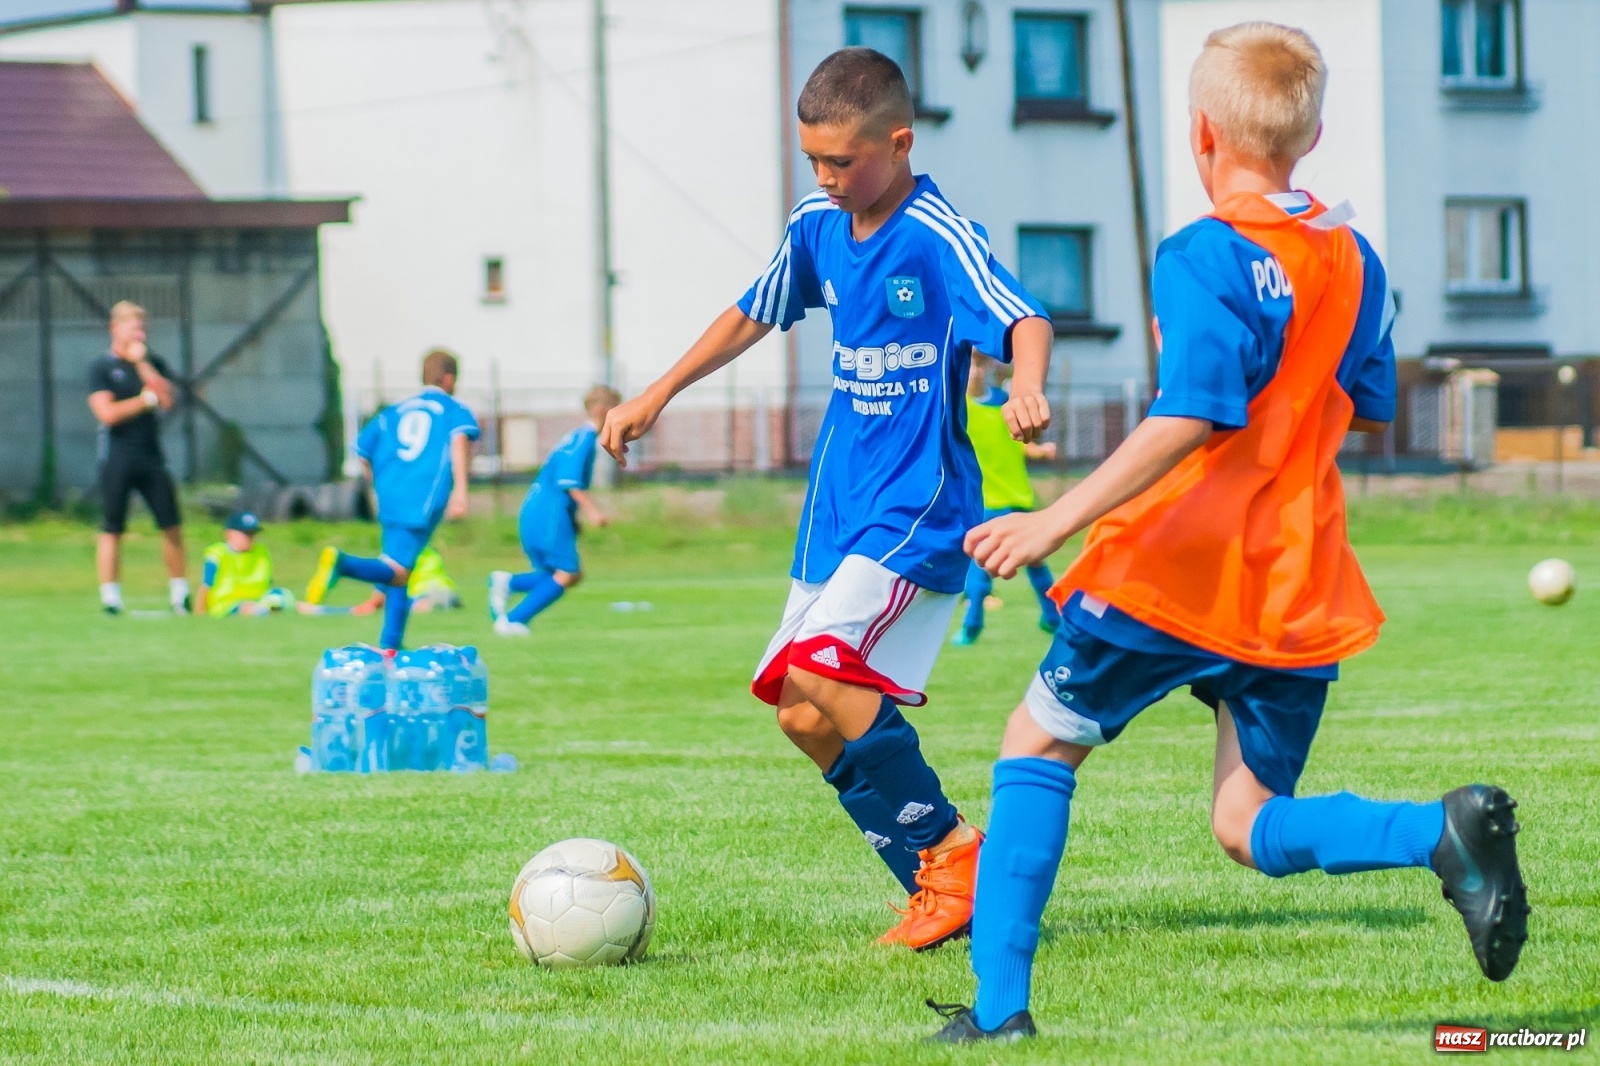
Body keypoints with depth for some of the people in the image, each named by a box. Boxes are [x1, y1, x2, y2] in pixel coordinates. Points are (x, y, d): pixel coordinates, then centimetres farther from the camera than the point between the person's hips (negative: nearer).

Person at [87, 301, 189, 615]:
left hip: (151, 457, 4)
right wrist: (146, 400, -6)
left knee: (172, 526, 2)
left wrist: (141, 363, -8)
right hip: (117, 461, -4)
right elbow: (107, 413, -13)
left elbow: (167, 399, -4)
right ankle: (110, 600, 0)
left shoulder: (152, 363, 12)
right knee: (112, 530, -3)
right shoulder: (101, 368, -1)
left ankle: (180, 595, 11)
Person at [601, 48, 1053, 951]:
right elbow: (755, 316, 25)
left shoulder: (939, 238, -15)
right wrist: (659, 395, 27)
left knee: (816, 674, -25)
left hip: (919, 505, -8)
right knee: (806, 717, 4)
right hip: (840, 503, 9)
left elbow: (1024, 319, -29)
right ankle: (937, 883, 12)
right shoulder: (818, 229, 8)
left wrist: (1027, 387, -50)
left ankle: (956, 852, -12)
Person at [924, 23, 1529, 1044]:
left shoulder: (1206, 258, -13)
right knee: (1254, 829, 9)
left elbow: (1193, 416, -23)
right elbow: (1371, 409, 20)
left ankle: (1000, 999, 8)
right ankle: (1446, 830, -19)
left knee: (1039, 743, 13)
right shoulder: (1355, 259, 10)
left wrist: (1057, 521, -23)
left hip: (1180, 568, -6)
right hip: (1299, 585, 6)